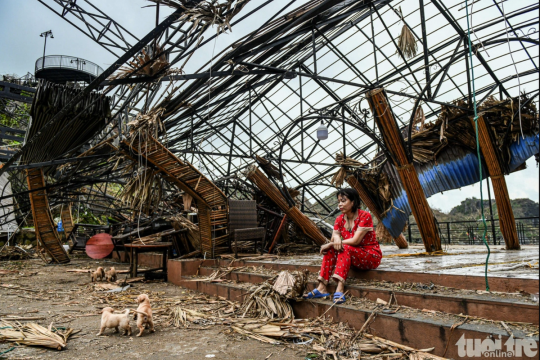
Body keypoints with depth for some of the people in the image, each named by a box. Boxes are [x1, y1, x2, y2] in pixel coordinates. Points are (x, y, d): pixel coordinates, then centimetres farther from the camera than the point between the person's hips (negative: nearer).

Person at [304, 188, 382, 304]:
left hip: (371, 256, -6)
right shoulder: (339, 219, 1)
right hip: (351, 256, 6)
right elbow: (333, 239, -5)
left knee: (345, 248, -31)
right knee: (331, 249, -17)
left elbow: (355, 240, -23)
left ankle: (340, 289, -41)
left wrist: (331, 244, -22)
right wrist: (336, 238, -31)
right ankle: (322, 288, -24)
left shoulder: (365, 216, -17)